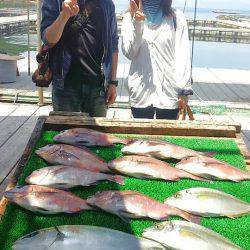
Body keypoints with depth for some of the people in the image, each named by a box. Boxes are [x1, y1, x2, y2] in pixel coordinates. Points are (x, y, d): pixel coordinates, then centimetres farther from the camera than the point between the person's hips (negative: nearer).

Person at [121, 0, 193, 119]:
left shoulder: (176, 17, 2)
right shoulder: (130, 16, 5)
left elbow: (183, 55, -1)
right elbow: (129, 53, -3)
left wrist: (184, 90, -6)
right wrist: (136, 24, -17)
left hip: (169, 93, 0)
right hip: (140, 92, 1)